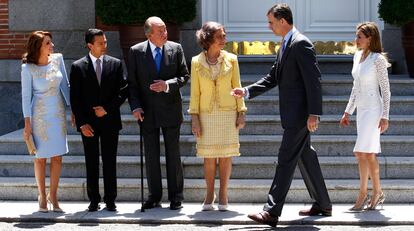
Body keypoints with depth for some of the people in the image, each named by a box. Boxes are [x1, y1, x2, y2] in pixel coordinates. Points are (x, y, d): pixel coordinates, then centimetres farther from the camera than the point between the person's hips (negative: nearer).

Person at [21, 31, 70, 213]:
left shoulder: (58, 59, 0)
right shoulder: (28, 68, -10)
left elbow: (65, 85, 9)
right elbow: (26, 96, -7)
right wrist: (27, 123, -9)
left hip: (58, 113, 4)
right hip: (40, 114, -4)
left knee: (57, 156, 3)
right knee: (40, 157, 4)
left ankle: (53, 196, 13)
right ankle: (42, 197, 15)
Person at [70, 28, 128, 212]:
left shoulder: (115, 64, 4)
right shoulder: (78, 67, 1)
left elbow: (123, 91, 3)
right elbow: (75, 98, -1)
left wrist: (107, 108, -9)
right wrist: (82, 123, -8)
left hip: (110, 120, 1)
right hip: (88, 123, -1)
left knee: (110, 162, 3)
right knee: (91, 162, 4)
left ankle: (110, 200, 9)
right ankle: (94, 200, 10)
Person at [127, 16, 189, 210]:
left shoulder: (175, 49, -1)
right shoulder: (136, 52, -2)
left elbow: (184, 76, 2)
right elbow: (132, 82, 1)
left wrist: (168, 85, -15)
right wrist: (135, 106, -9)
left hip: (170, 109, 0)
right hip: (147, 112, 0)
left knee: (173, 154, 4)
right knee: (151, 155, 6)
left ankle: (176, 196, 11)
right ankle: (154, 196, 15)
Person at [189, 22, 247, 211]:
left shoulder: (231, 60, 2)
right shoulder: (197, 62, 1)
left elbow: (237, 87, 5)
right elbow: (195, 92, 3)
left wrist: (241, 113, 0)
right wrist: (194, 117, -2)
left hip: (228, 112, 0)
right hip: (206, 114, 0)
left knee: (225, 155, 1)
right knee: (209, 156, 2)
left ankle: (223, 195, 9)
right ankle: (209, 196, 11)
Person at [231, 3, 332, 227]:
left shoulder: (301, 43, -15)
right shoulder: (285, 46, 16)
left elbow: (313, 80, -19)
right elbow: (273, 78, 20)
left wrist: (314, 113, -22)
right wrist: (247, 91, 8)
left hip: (299, 114, -10)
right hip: (293, 114, 10)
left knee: (286, 160, -11)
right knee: (306, 157, 15)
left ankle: (272, 211, -13)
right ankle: (322, 204, 25)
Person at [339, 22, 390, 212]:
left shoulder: (378, 59, -11)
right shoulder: (357, 56, 11)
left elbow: (385, 89, -11)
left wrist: (385, 116, -15)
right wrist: (348, 112, 18)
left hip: (373, 110, -8)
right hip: (361, 109, 8)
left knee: (362, 152, -10)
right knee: (369, 154, 9)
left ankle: (363, 195, -2)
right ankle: (377, 192, 16)